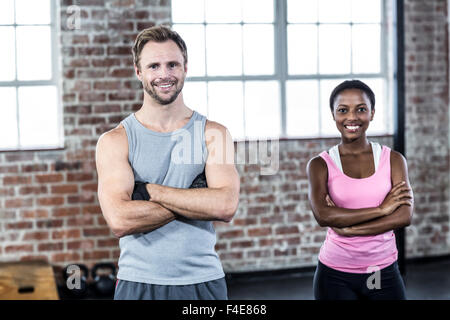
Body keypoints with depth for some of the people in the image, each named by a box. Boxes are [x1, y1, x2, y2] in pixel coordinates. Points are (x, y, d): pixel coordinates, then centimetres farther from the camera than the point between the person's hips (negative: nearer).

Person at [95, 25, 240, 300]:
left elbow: (227, 206, -12)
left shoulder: (213, 134, 3)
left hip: (203, 281, 1)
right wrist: (195, 200, -13)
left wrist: (150, 191, -13)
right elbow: (119, 221, -14)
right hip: (139, 284, -1)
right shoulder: (115, 141, -1)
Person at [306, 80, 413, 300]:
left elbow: (404, 216, -9)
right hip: (335, 275, -1)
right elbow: (322, 215, -18)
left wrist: (347, 228, -15)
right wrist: (381, 209, -16)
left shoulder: (393, 160, 2)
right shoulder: (320, 165, -2)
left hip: (384, 272, 1)